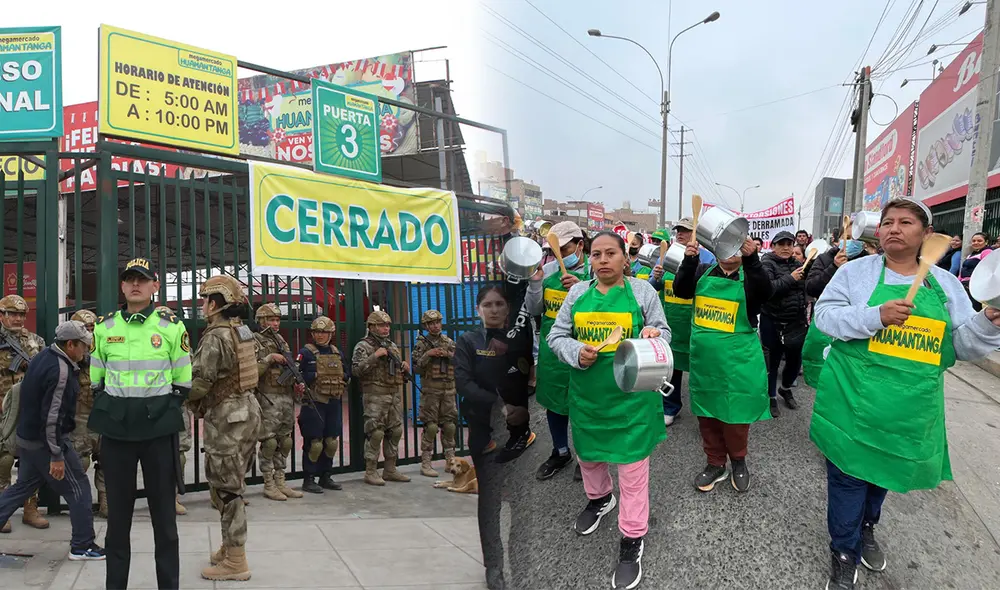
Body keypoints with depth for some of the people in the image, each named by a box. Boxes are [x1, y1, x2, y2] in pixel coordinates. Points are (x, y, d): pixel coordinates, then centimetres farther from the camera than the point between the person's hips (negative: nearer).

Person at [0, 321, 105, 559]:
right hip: (46, 441, -9)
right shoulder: (61, 370, -24)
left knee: (23, 487, 22)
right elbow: (52, 416, -26)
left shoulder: (43, 356, 6)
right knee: (78, 487, 2)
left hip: (27, 437, 9)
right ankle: (82, 546, 10)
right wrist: (57, 456, -22)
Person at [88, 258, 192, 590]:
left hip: (159, 428, -2)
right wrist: (109, 411, 5)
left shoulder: (172, 328, 1)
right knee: (118, 510, 9)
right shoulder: (104, 327, 7)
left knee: (163, 509, 4)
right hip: (115, 428, 2)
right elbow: (96, 380, 14)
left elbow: (183, 382, 5)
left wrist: (164, 409, -1)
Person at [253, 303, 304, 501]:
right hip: (268, 398, -7)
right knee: (269, 442, -3)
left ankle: (280, 482, 17)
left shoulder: (281, 341, 17)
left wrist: (296, 385, 8)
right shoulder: (255, 342, -5)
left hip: (287, 397, 7)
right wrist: (269, 358, -20)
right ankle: (269, 485, 6)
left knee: (284, 442, 10)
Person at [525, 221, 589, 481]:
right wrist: (535, 282, -11)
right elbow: (534, 309, 4)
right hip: (551, 348, 5)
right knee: (553, 401, 16)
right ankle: (560, 452, 37)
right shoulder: (548, 269, 2)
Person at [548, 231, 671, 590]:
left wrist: (653, 336, -19)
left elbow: (663, 333, 4)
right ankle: (599, 498, 52)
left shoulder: (642, 290, -2)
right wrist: (576, 353, -16)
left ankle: (632, 541, 15)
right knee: (587, 453, 22)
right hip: (586, 391, 4)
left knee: (632, 465, 0)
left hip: (631, 393, -3)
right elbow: (556, 336, 4)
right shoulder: (577, 293, 3)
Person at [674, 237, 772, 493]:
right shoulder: (704, 272, 6)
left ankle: (738, 462, 30)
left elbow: (765, 291, -24)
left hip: (737, 360, -3)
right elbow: (681, 290, -9)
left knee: (736, 414, 7)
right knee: (707, 414, 12)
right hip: (704, 359, 3)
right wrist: (689, 261, -24)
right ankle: (715, 464, 28)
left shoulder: (750, 276, -3)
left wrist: (752, 259, -39)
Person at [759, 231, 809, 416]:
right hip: (773, 323, -5)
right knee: (772, 361, 6)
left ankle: (786, 388, 39)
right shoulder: (767, 263, -8)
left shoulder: (795, 264, 10)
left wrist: (805, 316, 8)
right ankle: (771, 397, 22)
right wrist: (790, 278, -22)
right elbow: (766, 288, -24)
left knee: (795, 359, 14)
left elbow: (803, 291, 17)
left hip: (796, 323, 6)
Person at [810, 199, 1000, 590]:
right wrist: (875, 315, -26)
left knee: (885, 471, 20)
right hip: (854, 400, -3)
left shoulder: (945, 283, 6)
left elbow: (963, 346, 4)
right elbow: (824, 315, -12)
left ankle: (866, 526, 47)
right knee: (849, 474, 4)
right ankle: (844, 551, 23)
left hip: (910, 410, 3)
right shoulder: (856, 271, -3)